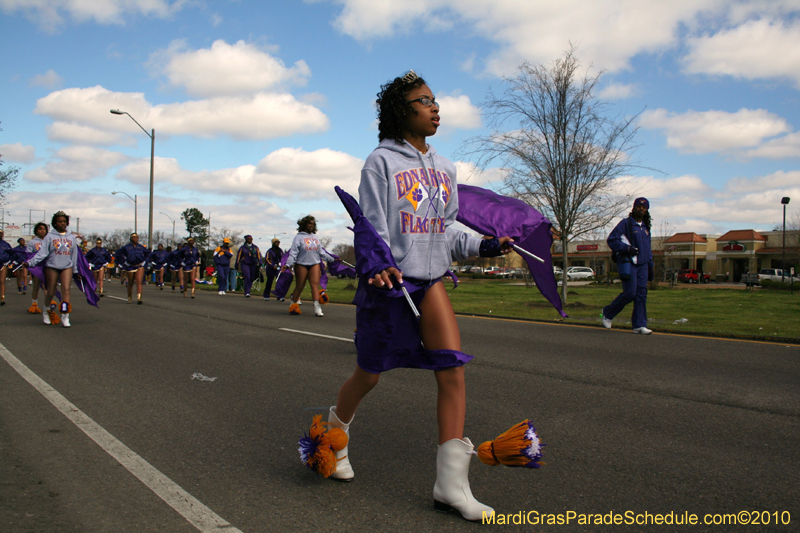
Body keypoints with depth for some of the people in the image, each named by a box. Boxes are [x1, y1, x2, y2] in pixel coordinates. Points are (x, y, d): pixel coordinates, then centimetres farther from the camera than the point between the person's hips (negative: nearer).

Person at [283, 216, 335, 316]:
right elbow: (293, 252, -5)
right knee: (299, 286, 4)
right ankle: (293, 305, 20)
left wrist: (332, 259, 25)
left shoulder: (315, 237, 18)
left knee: (315, 284, -11)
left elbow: (321, 251, 24)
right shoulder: (299, 237, 2)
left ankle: (317, 307, -18)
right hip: (301, 264, -3)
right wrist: (288, 264, -16)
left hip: (315, 264, 4)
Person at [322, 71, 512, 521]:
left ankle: (452, 483, -3)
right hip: (386, 281, -4)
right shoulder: (382, 161, -4)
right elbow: (373, 226, -11)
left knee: (453, 369, -10)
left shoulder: (445, 168, 13)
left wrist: (482, 246, -1)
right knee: (369, 375, 8)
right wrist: (379, 266, -29)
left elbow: (447, 231, 15)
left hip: (431, 280, 5)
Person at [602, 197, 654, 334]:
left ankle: (639, 325, 0)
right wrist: (627, 248, -19)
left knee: (641, 294, -1)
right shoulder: (626, 223, -3)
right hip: (628, 263, -6)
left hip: (642, 264, 7)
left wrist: (650, 266, 20)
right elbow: (611, 240, -9)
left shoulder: (645, 227, 19)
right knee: (630, 293, -12)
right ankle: (608, 313, 10)